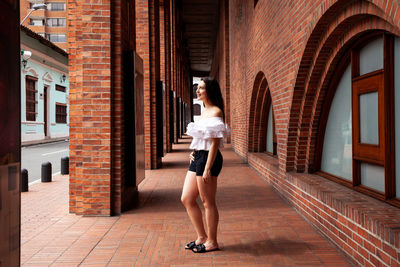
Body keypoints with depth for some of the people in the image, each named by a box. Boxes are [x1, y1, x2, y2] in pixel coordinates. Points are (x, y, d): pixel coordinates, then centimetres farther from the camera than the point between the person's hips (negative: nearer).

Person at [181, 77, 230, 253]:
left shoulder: (216, 112, -11)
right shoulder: (204, 111, 17)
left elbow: (215, 143, -17)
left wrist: (207, 168, -20)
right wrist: (193, 152, 12)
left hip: (208, 158, -10)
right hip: (197, 158, 10)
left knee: (208, 202, 0)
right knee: (186, 199, 11)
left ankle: (212, 242, 16)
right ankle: (201, 237, 23)